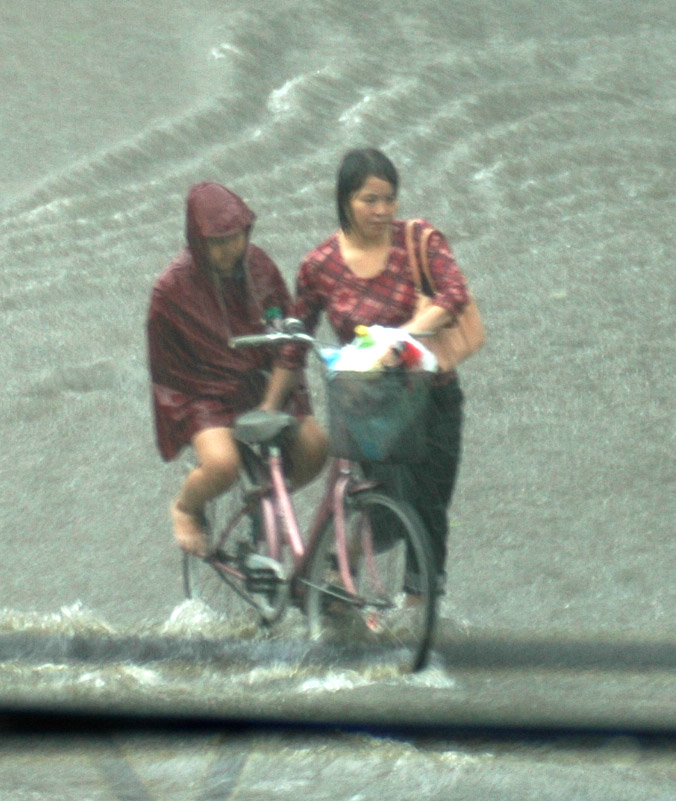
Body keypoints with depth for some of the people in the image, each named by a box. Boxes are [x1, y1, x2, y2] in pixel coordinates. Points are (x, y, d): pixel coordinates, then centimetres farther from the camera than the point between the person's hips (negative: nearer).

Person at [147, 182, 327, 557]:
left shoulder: (258, 265, -3)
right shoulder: (173, 288, -13)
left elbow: (291, 340, -1)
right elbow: (167, 369, -5)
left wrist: (269, 407, -12)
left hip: (264, 384, 4)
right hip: (205, 395, -4)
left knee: (314, 447, -18)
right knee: (222, 463, -31)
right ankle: (186, 509, 5)